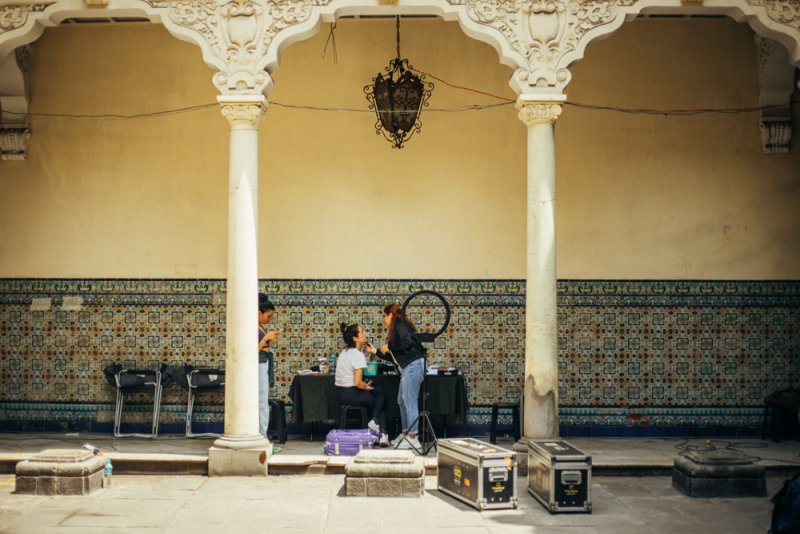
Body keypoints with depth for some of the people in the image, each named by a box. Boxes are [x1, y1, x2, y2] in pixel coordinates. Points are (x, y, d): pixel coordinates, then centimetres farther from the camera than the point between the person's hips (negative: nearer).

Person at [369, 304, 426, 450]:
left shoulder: (399, 324, -4)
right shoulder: (397, 329, 24)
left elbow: (407, 342, -23)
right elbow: (393, 357, 26)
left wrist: (389, 347, -9)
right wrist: (376, 351, 30)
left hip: (413, 364, -10)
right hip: (409, 367, 10)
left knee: (409, 402, -9)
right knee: (402, 401, 16)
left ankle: (413, 439, -7)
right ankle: (405, 434, 23)